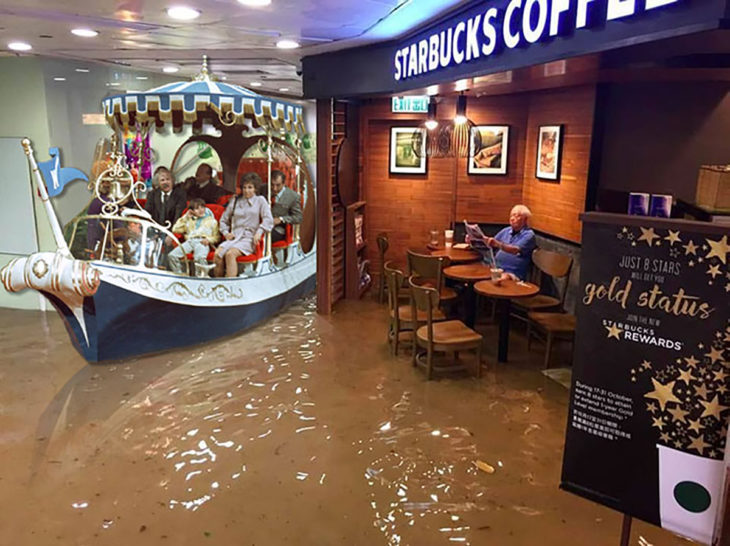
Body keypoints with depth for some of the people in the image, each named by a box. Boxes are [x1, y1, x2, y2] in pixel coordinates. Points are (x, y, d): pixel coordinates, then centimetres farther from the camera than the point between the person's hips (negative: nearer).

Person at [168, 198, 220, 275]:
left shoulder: (211, 220, 20)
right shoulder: (189, 220, 29)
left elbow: (217, 236, 14)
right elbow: (176, 229, 22)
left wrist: (209, 239, -8)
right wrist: (185, 217, 20)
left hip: (202, 242, -4)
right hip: (189, 241, 4)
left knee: (200, 257, -39)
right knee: (171, 256, -21)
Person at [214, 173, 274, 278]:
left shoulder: (260, 200, 11)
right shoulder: (235, 200, 21)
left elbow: (268, 220, -1)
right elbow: (224, 220, 28)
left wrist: (259, 232, -17)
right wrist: (225, 232, 9)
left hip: (249, 239, -4)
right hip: (234, 237, 4)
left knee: (230, 254, -33)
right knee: (218, 254, -27)